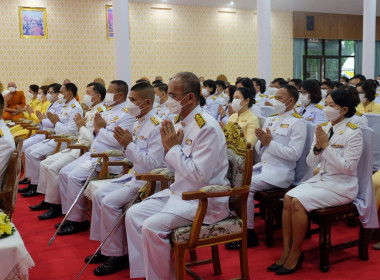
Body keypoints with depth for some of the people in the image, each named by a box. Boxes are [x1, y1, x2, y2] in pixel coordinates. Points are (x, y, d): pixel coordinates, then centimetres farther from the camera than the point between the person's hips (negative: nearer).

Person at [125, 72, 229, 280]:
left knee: (152, 226, -23)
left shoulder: (207, 128, -19)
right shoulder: (180, 123, 7)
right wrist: (168, 148, -3)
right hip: (179, 192, 9)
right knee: (134, 214, -2)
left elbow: (200, 176, -26)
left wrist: (174, 148, -17)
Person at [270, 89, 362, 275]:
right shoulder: (323, 129, 7)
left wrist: (327, 146, -21)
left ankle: (296, 254, -9)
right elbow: (311, 163, 8)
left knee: (298, 202, -24)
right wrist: (317, 147, -12)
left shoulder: (353, 133, -12)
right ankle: (286, 251, -9)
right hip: (321, 179, 7)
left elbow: (347, 167, -20)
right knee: (288, 197, -16)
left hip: (341, 186, -7)